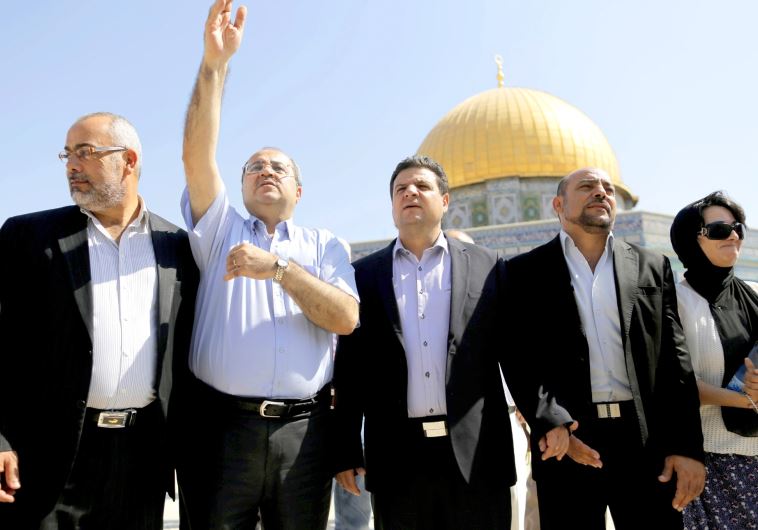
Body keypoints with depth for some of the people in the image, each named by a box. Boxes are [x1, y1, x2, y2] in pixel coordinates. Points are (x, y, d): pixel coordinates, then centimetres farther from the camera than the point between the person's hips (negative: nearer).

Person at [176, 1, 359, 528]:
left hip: (302, 430, 1)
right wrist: (214, 63, -12)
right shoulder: (221, 230, 11)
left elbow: (346, 318, -4)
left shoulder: (326, 245, 11)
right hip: (220, 425, 0)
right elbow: (197, 156, -4)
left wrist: (279, 267, -13)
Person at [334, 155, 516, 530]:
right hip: (396, 454, 1)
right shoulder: (365, 274, 6)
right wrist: (346, 449, 2)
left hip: (476, 450, 0)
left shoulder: (485, 266, 6)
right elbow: (350, 367, 5)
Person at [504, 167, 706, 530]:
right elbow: (519, 359, -3)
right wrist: (551, 424, -17)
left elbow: (675, 361, 6)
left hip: (649, 443, 2)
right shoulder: (525, 272, 4)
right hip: (568, 442, -2)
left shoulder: (652, 267, 11)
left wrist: (687, 446, -2)